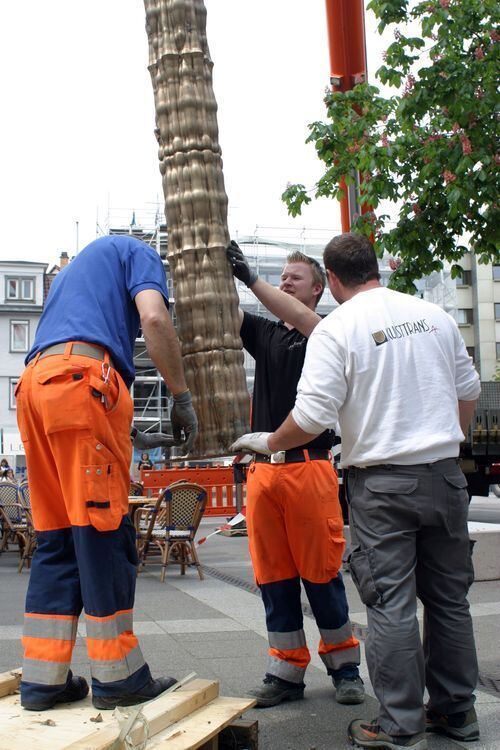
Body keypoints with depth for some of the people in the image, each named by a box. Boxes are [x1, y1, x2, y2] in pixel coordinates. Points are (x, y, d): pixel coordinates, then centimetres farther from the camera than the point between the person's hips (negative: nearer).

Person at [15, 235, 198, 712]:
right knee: (103, 532, -5)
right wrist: (182, 397, -2)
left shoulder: (73, 269, 38)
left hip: (33, 383, 8)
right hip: (82, 378, -8)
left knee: (56, 538, 8)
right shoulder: (137, 252, 16)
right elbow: (154, 318, -5)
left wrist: (116, 425, 29)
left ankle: (42, 680, 9)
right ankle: (118, 677, 1)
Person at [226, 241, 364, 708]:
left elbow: (302, 319, -16)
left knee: (321, 573, 1)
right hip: (262, 468, 4)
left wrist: (251, 279, -24)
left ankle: (344, 667, 16)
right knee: (273, 577, 6)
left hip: (310, 466, -4)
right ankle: (287, 671, 16)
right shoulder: (263, 333, 18)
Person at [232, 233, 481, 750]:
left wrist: (267, 442, 3)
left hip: (382, 481, -5)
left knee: (391, 604, 2)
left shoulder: (335, 329, -9)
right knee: (448, 596, 15)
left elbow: (311, 417, -14)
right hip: (445, 474, 5)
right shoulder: (433, 315, 6)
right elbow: (468, 391, 13)